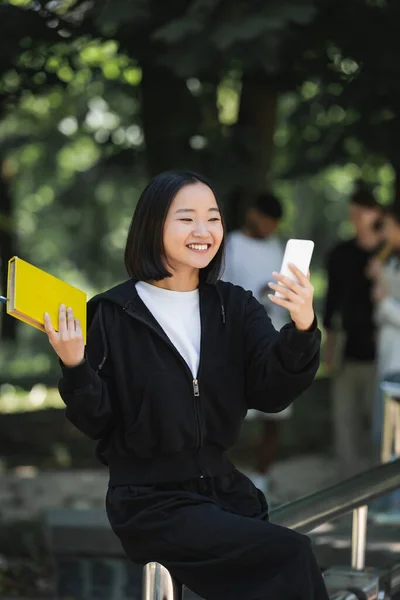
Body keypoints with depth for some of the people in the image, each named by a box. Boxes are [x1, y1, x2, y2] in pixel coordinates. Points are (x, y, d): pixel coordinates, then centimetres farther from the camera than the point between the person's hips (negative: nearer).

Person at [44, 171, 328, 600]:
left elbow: (271, 392, -9)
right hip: (149, 502, -5)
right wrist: (75, 367, -21)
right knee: (289, 556, -21)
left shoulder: (234, 307, 6)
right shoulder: (113, 314, -5)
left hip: (224, 489, 5)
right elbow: (96, 422, -3)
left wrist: (302, 329, -27)